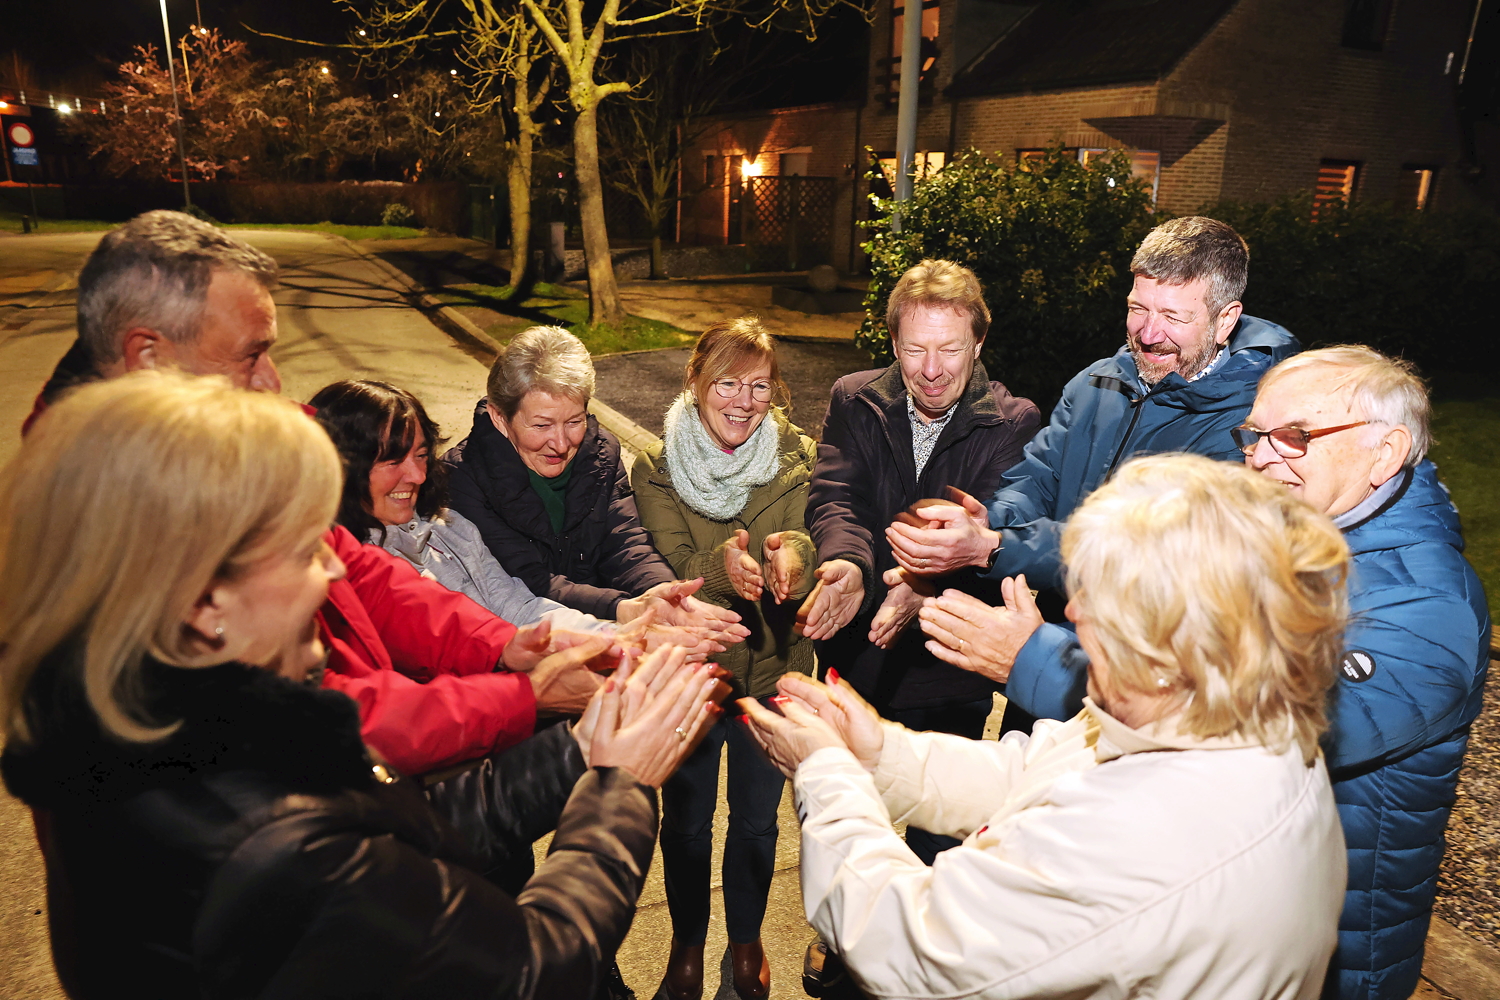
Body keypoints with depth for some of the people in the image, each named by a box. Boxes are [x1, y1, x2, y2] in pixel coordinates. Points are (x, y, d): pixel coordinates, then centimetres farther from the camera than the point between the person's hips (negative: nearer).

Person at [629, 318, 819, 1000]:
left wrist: (793, 555, -39)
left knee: (756, 820, 21)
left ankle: (747, 938, 48)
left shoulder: (797, 458, -8)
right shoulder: (657, 468, -11)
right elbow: (672, 570, -19)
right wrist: (724, 565, -41)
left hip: (773, 670, 1)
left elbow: (812, 557, -14)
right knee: (686, 822, 19)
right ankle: (688, 940, 47)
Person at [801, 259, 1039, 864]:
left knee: (938, 837, 18)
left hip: (951, 680, -2)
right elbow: (836, 497, -15)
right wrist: (848, 562, -37)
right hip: (857, 660, 2)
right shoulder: (855, 401, -3)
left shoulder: (1013, 425, -10)